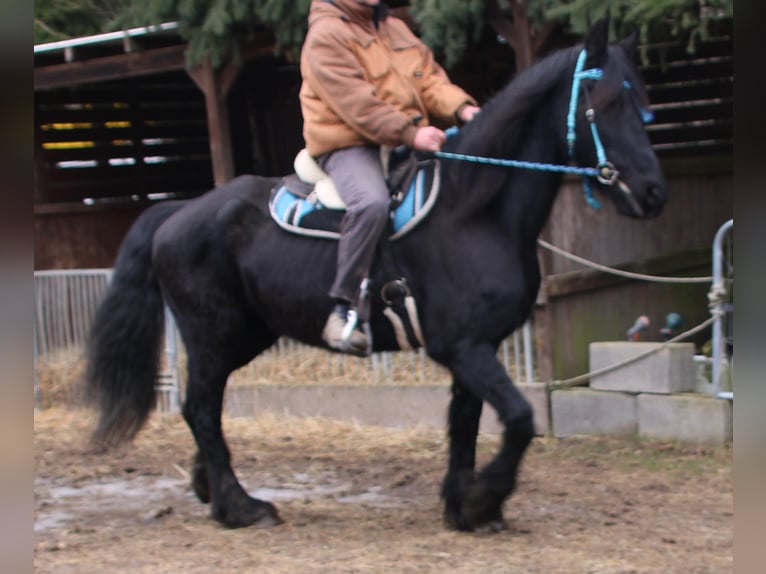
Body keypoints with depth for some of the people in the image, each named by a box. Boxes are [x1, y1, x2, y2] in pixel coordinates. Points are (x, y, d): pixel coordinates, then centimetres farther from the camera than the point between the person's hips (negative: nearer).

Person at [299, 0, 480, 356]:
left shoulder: (395, 29, 20)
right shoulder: (326, 36, -6)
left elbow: (430, 79, 12)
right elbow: (355, 101, -18)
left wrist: (462, 109, -9)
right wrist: (409, 132, -28)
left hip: (408, 147, 8)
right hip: (349, 146, -8)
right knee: (371, 202, -37)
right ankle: (343, 308, -32)